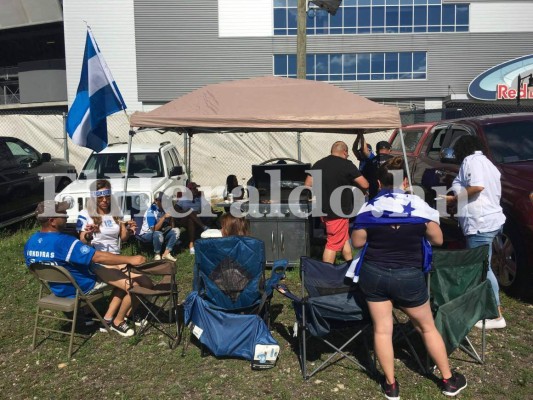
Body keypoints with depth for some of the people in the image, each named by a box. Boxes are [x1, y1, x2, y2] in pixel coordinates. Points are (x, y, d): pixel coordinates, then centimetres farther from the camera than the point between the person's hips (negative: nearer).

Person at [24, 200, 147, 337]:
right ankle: (118, 322, 15)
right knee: (134, 287, -7)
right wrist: (130, 259, -28)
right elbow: (99, 257, -33)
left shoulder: (30, 243, -6)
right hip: (82, 286, -9)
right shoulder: (64, 242, -32)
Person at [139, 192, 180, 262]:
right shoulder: (151, 211, -22)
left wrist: (171, 217, -23)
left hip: (161, 233, 6)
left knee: (176, 230, -14)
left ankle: (166, 253, -17)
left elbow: (172, 227, -5)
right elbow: (154, 229, -30)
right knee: (158, 234, -38)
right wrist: (163, 217, -35)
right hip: (147, 234, -6)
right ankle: (157, 254, -14)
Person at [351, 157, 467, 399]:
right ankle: (449, 380, 33)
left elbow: (357, 242, 0)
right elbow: (437, 240, 0)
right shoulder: (419, 206, -9)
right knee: (427, 327, 18)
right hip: (409, 276, 0)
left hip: (374, 274, 0)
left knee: (382, 329, 11)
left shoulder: (368, 208, -8)